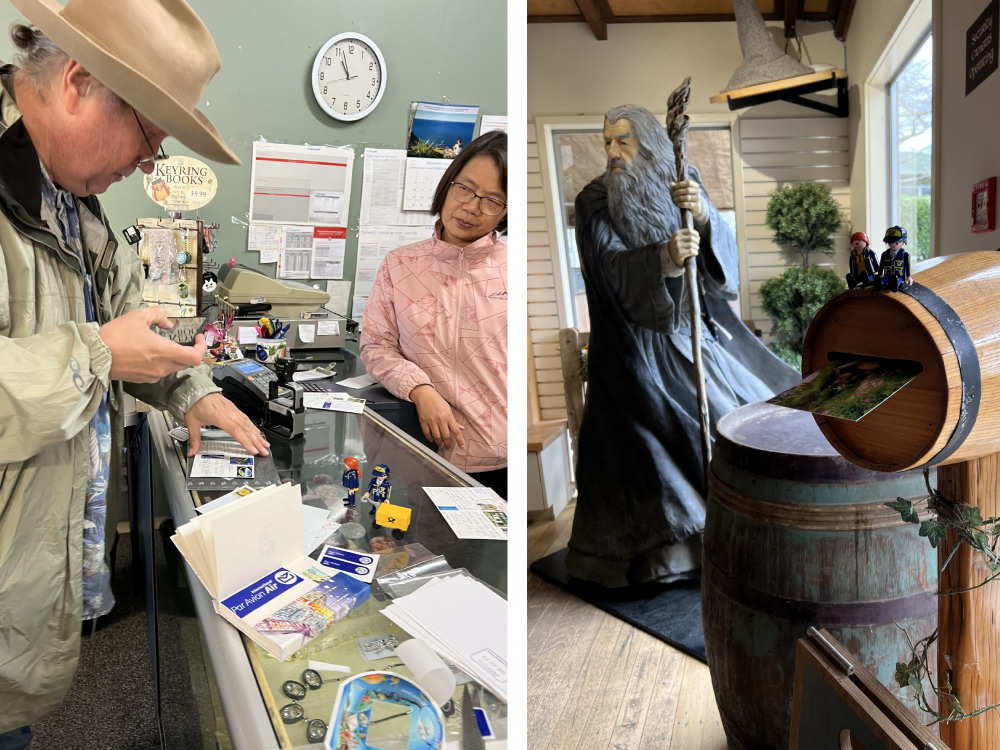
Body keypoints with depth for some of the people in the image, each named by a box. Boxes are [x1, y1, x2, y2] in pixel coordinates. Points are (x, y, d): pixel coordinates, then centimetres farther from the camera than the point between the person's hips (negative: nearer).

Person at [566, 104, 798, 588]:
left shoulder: (683, 187, 3)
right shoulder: (594, 203, -8)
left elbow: (722, 249, -10)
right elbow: (613, 268, -22)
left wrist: (703, 214, -31)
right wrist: (664, 258, -41)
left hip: (695, 328, 5)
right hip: (638, 340, -5)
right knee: (669, 429, -15)